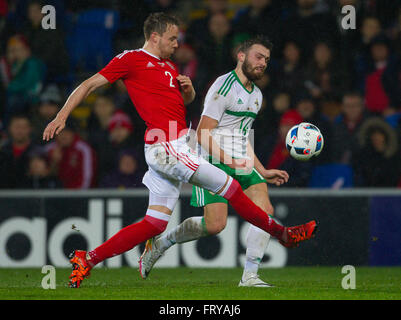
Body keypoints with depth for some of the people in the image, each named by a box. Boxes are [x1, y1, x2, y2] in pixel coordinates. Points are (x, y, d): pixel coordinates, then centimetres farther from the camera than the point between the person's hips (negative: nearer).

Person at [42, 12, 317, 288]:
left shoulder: (170, 66, 21)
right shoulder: (131, 59, -4)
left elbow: (187, 100, 33)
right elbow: (89, 85, -2)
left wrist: (188, 87, 9)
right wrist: (62, 117, -10)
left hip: (177, 147, 9)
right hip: (166, 148, -9)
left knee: (155, 223, 5)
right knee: (230, 187, -4)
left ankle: (87, 259, 6)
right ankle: (282, 233, 10)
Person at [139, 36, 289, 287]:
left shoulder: (256, 94, 18)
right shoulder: (224, 86, -11)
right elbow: (203, 135, -15)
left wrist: (263, 172, 22)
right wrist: (227, 160, -24)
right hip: (213, 162, -8)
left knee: (265, 212, -12)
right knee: (215, 224, -18)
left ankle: (250, 276, -8)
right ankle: (161, 243, 5)